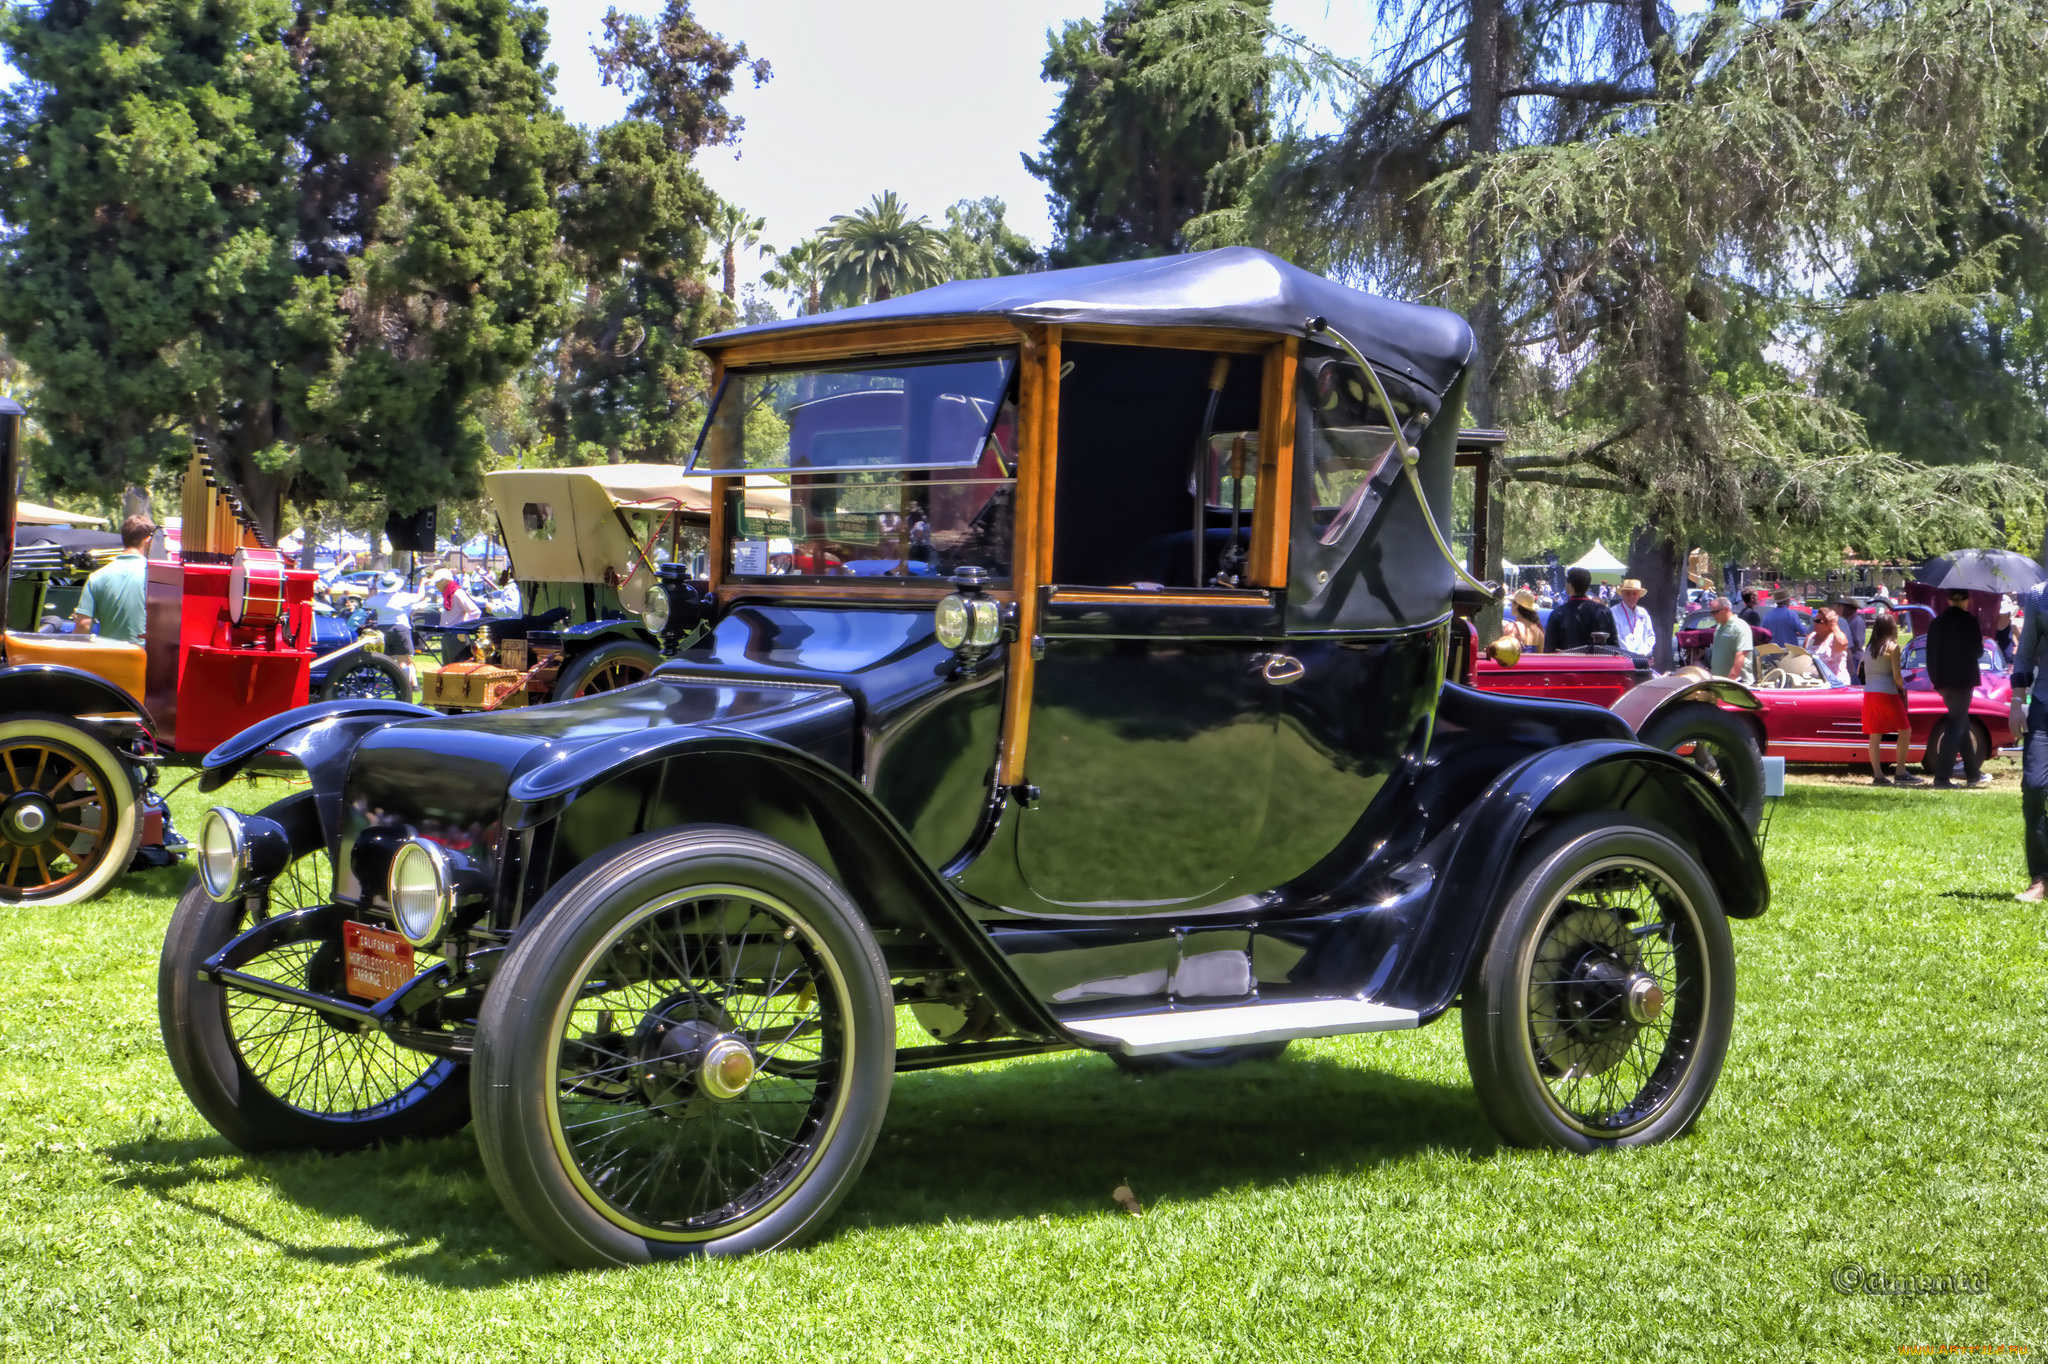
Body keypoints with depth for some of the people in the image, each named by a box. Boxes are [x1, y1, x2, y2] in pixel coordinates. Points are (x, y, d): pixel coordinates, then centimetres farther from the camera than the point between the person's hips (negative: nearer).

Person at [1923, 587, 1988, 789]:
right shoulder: (1968, 622, -11)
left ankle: (1973, 774, 23)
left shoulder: (1937, 623, 6)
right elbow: (1976, 652, -13)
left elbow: (1930, 655, 7)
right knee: (1955, 728, -4)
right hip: (1962, 681, -6)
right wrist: (1980, 639, 9)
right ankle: (1941, 777, -11)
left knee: (1962, 726, 17)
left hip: (1943, 682, 6)